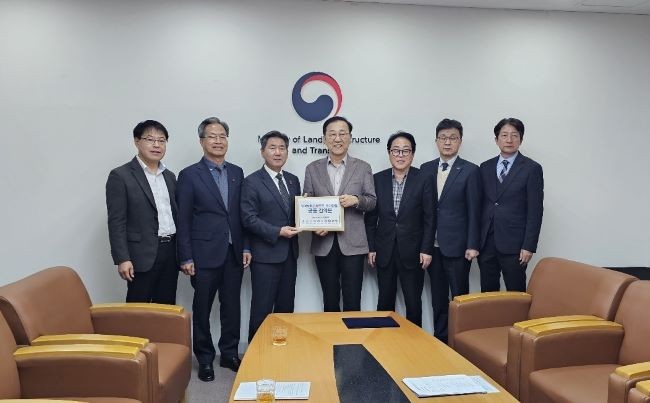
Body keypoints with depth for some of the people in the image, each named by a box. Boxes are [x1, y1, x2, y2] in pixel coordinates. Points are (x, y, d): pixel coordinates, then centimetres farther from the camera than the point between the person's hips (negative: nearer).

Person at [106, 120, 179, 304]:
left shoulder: (170, 176, 14)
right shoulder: (120, 176, -6)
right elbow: (116, 222, -10)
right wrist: (122, 259, -16)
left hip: (171, 251, 6)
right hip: (143, 255, -6)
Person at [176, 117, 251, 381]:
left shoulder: (237, 173, 9)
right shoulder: (189, 175, -3)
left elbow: (242, 214, 11)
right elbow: (183, 220, -6)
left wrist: (246, 247, 5)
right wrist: (186, 258, -9)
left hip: (234, 253, 4)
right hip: (205, 253, -4)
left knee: (232, 306, 11)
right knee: (202, 308, 7)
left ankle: (229, 353, 26)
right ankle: (205, 359, 22)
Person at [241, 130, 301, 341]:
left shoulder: (293, 180, 12)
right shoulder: (252, 182, -6)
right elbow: (249, 219, -12)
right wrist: (277, 232, -19)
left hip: (289, 252, 6)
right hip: (266, 253, -6)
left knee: (286, 307, 13)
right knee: (262, 308, 1)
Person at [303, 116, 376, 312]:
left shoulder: (363, 167, 5)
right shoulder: (312, 169, 7)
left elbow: (372, 201, 5)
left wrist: (356, 200, -16)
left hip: (352, 243, -1)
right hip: (324, 243, 1)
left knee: (352, 301, 0)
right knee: (330, 300, 10)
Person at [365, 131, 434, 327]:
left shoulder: (424, 180, -3)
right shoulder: (378, 179, 3)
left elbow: (429, 218, -3)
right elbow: (371, 217, 5)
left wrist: (426, 250, -7)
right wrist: (371, 248, 2)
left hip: (412, 252, -2)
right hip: (384, 251, 2)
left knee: (413, 302, 5)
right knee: (385, 301, 9)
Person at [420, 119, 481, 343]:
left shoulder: (470, 171, -3)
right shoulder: (426, 169, 8)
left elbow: (474, 211, -6)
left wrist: (472, 245, -10)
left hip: (456, 245, -4)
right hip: (432, 244, 4)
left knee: (459, 296, 4)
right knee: (437, 296, 12)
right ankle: (440, 337, 23)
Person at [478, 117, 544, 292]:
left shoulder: (532, 168, -2)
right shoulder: (485, 167, 11)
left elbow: (535, 211, -5)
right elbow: (480, 205, 11)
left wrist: (529, 246, -10)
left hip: (513, 244, -4)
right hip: (486, 243, 4)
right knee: (487, 295, 9)